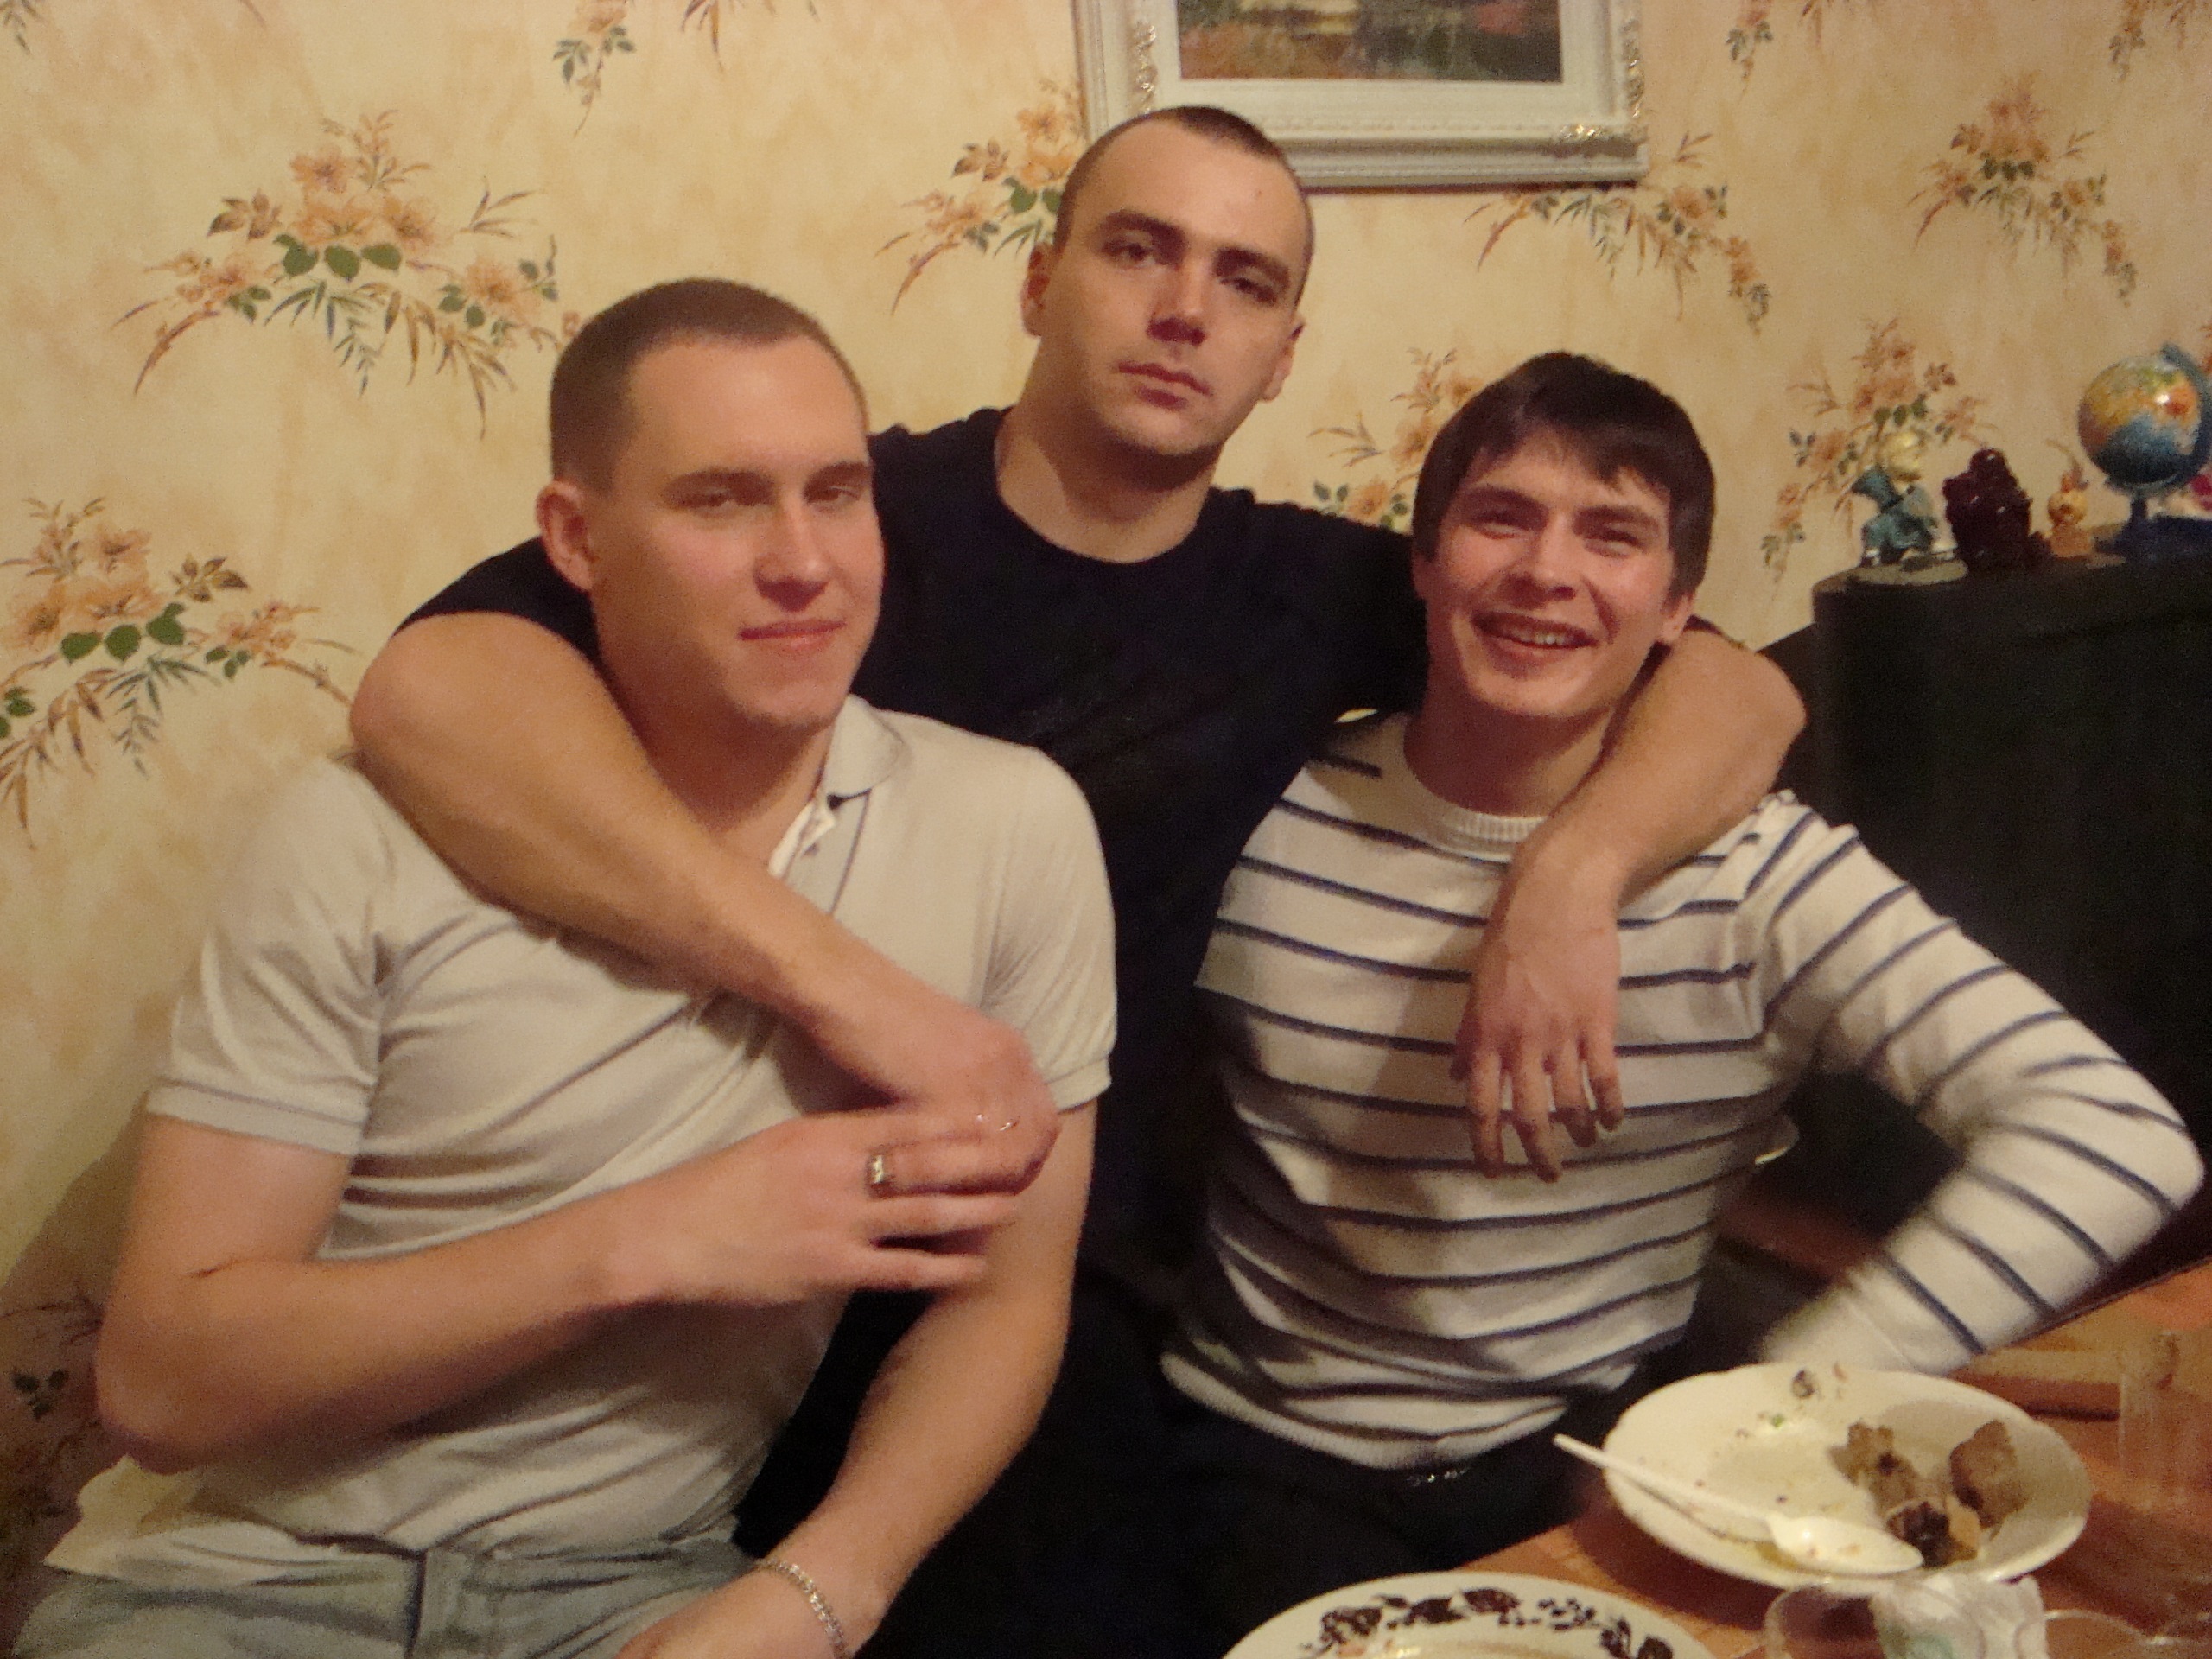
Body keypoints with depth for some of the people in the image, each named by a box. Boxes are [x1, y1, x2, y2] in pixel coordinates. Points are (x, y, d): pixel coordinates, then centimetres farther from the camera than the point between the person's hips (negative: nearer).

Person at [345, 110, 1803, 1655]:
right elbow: (433, 684, -26)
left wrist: (1573, 873, -16)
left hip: (1086, 1320, 3)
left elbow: (1740, 689, 5)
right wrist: (845, 985, -33)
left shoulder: (1308, 593, 3)